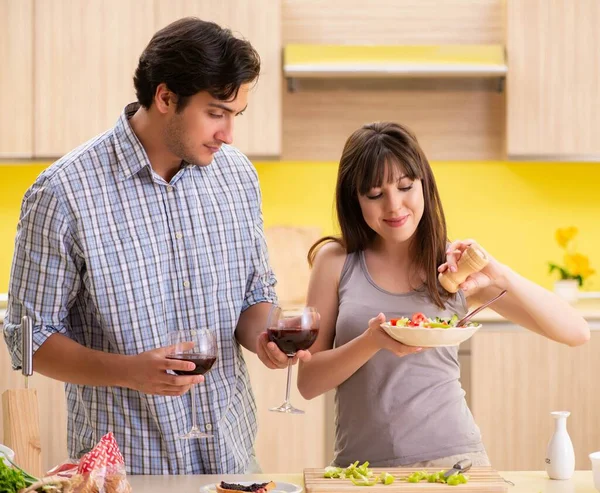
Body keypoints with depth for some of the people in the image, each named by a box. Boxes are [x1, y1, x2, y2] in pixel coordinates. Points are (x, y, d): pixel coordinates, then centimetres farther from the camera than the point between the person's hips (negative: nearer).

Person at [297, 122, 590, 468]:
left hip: (451, 456, 1)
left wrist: (500, 276, -15)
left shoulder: (456, 268, 2)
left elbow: (576, 332, -1)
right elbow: (308, 382, 0)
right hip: (361, 463, -1)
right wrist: (373, 342, -18)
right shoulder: (336, 261, 2)